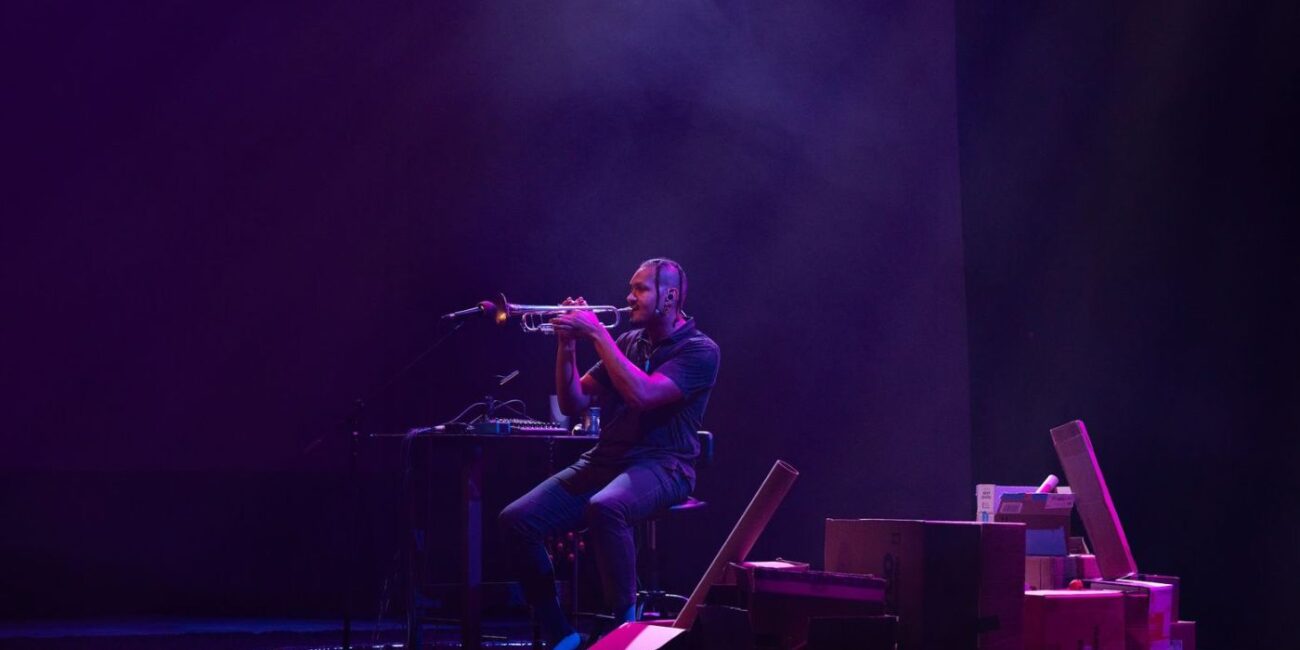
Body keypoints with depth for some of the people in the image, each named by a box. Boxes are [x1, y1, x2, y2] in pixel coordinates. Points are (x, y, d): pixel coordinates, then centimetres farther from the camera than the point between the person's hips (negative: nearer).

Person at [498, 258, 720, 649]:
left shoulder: (699, 351, -5)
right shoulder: (627, 343, 16)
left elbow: (641, 394, -21)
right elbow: (574, 404, 11)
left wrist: (598, 335, -17)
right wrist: (568, 345, -3)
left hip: (661, 467, -7)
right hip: (604, 461, 7)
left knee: (604, 509, -40)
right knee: (516, 520, -13)